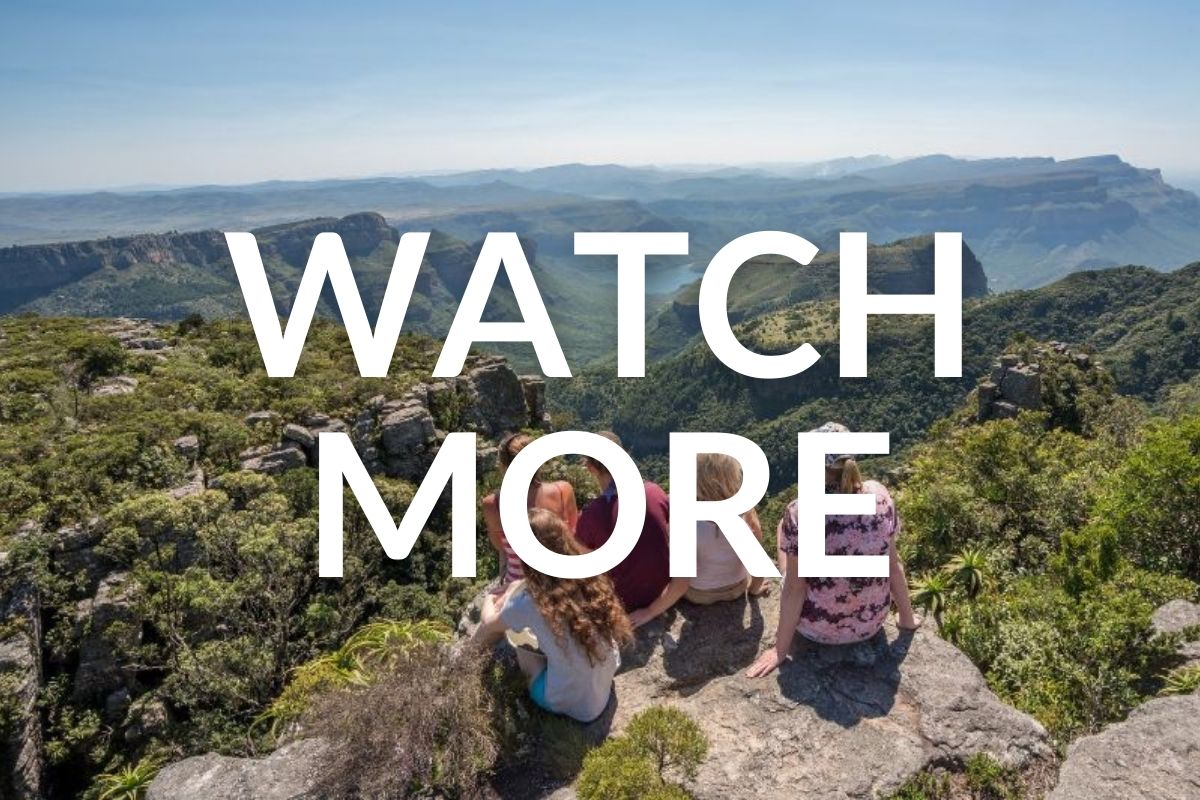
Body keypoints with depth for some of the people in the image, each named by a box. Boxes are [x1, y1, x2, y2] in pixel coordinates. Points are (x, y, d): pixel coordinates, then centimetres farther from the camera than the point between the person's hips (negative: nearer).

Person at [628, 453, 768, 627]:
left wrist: (650, 612, -17)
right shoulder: (747, 513, -26)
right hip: (738, 589, 3)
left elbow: (680, 584, -30)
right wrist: (755, 588, 6)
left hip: (699, 595, -2)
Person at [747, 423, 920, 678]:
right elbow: (894, 566, -6)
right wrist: (907, 619, 11)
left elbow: (794, 588, -21)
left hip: (817, 629, -3)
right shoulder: (879, 496, -17)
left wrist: (780, 649, -8)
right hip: (872, 624, 3)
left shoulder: (800, 514, -27)